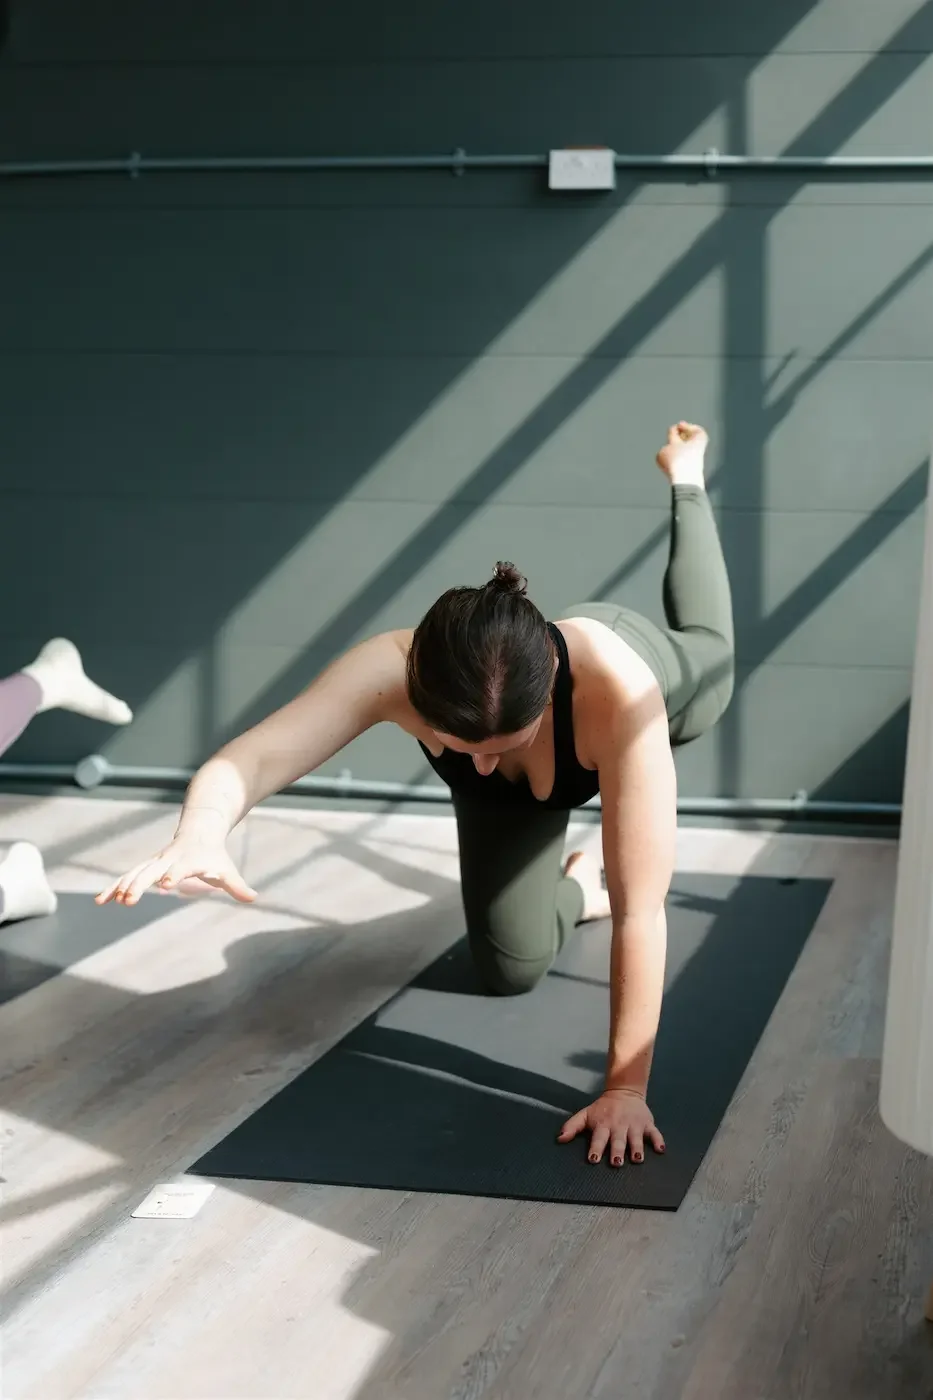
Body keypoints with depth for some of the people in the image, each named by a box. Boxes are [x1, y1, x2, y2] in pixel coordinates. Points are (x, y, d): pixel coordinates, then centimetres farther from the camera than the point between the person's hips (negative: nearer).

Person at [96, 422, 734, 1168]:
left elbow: (641, 910, -51)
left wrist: (626, 1087, -51)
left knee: (709, 653, 36)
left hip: (654, 672, -1)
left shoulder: (618, 691, -54)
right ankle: (580, 887, 41)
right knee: (510, 968, 6)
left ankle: (686, 483, 60)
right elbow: (250, 757, -58)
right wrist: (200, 835, -82)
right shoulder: (389, 670, -48)